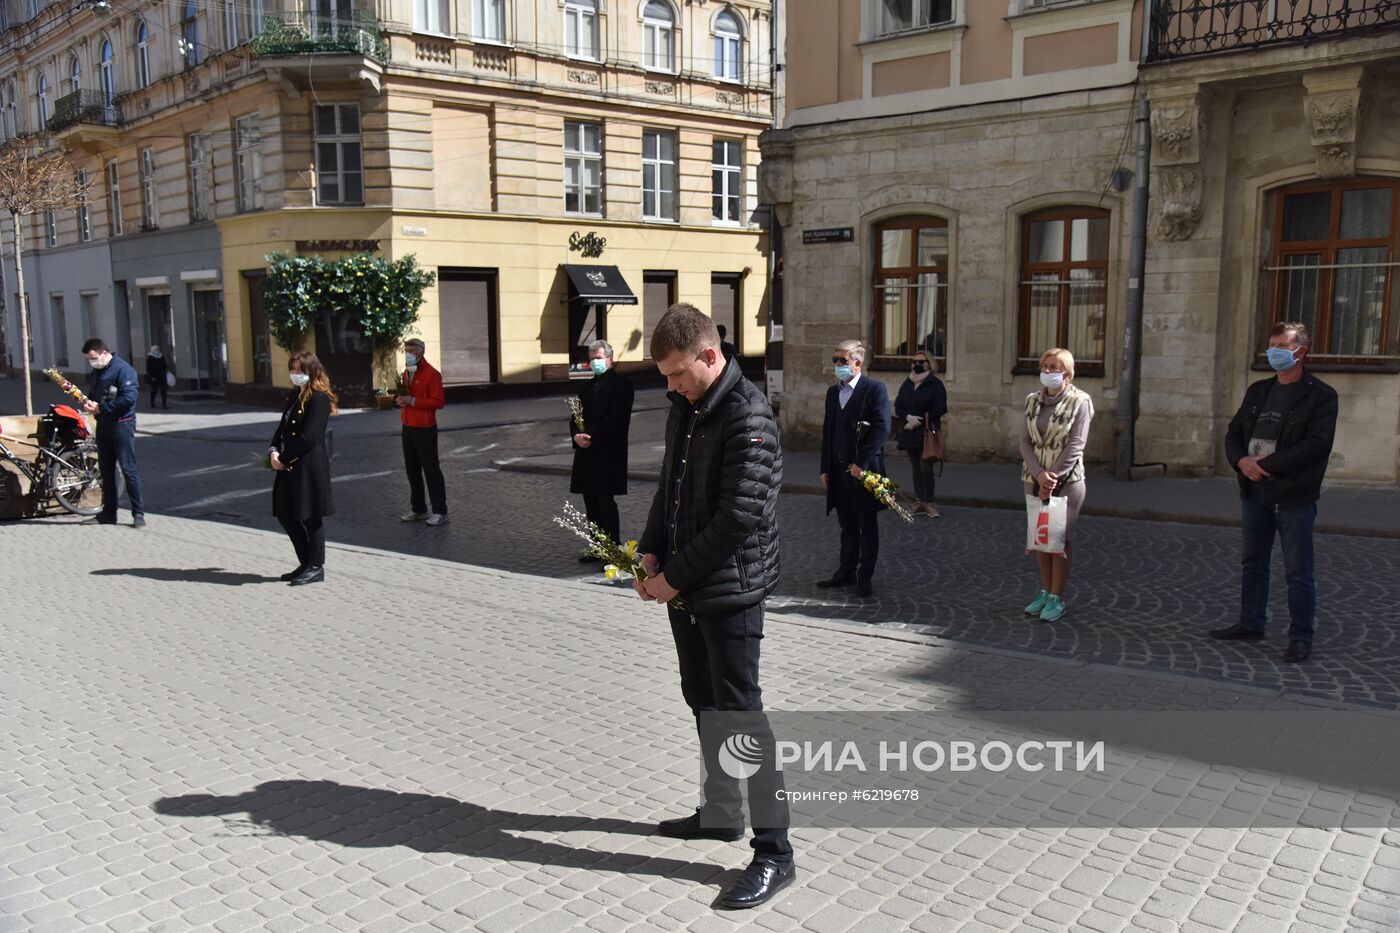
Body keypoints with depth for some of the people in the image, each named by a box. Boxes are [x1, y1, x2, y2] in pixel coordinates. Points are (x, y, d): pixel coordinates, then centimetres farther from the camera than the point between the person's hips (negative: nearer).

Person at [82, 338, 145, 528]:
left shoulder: (123, 369, -12)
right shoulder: (96, 372, 15)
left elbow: (129, 397, -22)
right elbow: (92, 394, 25)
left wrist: (101, 407, -17)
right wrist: (88, 402, 0)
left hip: (121, 425, -9)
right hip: (103, 425, 9)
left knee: (128, 469, -8)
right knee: (106, 470, 12)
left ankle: (138, 513, -4)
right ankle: (109, 512, 20)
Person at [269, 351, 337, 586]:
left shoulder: (319, 399, -12)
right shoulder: (295, 397, 16)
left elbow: (308, 437, -18)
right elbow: (283, 427, 15)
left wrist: (284, 458, -14)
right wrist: (273, 451, -2)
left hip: (310, 466, -9)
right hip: (290, 467, 9)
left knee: (310, 516, -1)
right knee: (286, 515, 12)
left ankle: (316, 567, 12)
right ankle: (306, 563, 24)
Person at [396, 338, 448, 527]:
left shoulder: (431, 374, -12)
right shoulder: (406, 372, 15)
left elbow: (438, 401, -18)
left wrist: (412, 401, -23)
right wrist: (400, 399, 3)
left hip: (425, 429, -8)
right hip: (408, 428, 8)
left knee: (431, 470, -4)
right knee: (412, 469, 12)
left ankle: (440, 512, 1)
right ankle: (418, 509, 21)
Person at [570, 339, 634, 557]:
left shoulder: (621, 383, -5)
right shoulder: (589, 386, 19)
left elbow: (616, 418, -15)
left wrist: (591, 438, -18)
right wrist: (576, 435, -5)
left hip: (608, 452, -7)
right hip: (586, 453, 7)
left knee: (606, 502, -9)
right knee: (591, 502, 10)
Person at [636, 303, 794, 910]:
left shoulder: (747, 416, -18)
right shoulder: (685, 407, 9)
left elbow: (740, 515, -23)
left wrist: (675, 576, -16)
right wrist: (652, 551, 3)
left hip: (730, 591, -9)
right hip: (685, 587, 9)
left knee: (739, 712, -4)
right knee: (701, 699, 19)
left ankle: (773, 850, 7)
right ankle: (720, 811, 36)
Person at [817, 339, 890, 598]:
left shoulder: (875, 389, -8)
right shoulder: (833, 392, 12)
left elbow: (882, 429, -16)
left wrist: (861, 463, -19)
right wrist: (825, 468, 10)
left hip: (864, 470, -5)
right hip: (839, 470, 6)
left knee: (867, 526, 7)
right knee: (847, 525, 14)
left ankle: (865, 576, 15)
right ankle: (846, 571, 24)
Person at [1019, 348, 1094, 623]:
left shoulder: (1079, 401, -7)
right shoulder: (1033, 400, 7)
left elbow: (1076, 445, -12)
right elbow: (1025, 441, 1)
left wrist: (1054, 477, -17)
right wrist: (1039, 474, -13)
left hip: (1067, 480, -5)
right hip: (1035, 479, 5)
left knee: (1059, 538, -3)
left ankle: (1057, 598, 6)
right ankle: (1045, 592, 21)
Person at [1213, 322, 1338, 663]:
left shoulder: (1320, 395, -7)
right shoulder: (1258, 391, 13)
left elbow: (1317, 445, -17)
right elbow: (1233, 433, 12)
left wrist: (1266, 464, -19)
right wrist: (1242, 461, -9)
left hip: (1294, 496, -6)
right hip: (1254, 492, 6)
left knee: (1298, 571, 0)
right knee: (1252, 563, 15)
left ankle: (1301, 637, 9)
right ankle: (1251, 623, 28)